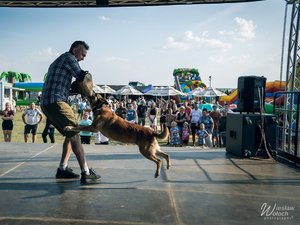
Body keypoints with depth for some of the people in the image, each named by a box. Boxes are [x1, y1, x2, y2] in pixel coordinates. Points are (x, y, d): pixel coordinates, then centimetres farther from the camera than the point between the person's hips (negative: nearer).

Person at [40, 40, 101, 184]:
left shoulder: (57, 62, 29)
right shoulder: (69, 57, -1)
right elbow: (82, 77, -10)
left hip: (46, 104, 10)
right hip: (56, 102, -10)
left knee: (70, 134, 15)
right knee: (74, 135, -12)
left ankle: (62, 169, 14)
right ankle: (86, 173, -14)